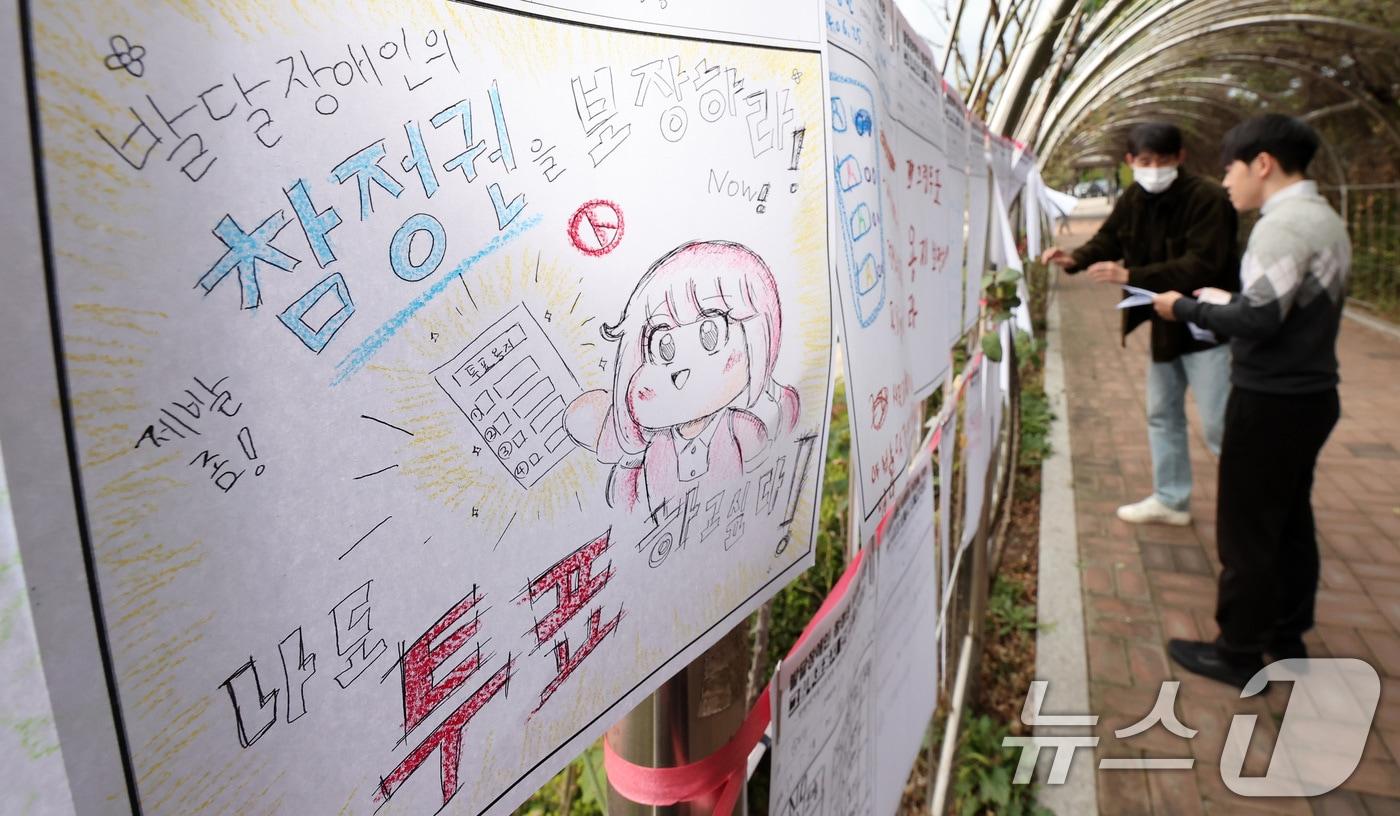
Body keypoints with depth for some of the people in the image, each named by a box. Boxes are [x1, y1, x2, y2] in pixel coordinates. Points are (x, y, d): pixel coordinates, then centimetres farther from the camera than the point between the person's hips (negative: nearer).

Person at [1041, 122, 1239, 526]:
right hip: (1165, 325, 8)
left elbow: (1202, 265, -31)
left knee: (1219, 426, -5)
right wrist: (1075, 259, -14)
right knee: (1162, 414, 17)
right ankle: (1171, 500, 31)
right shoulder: (1134, 198, 2)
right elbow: (1108, 239, 8)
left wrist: (1131, 276, -38)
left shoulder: (1208, 198, -21)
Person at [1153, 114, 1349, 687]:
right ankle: (1288, 636, 32)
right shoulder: (1324, 219, 12)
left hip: (1271, 402, -10)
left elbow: (1256, 322, -25)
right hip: (1311, 395, 10)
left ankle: (1238, 654, 13)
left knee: (1246, 531, 1)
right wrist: (1227, 300, 12)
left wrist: (1186, 308, -12)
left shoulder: (1284, 224, -19)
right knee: (1290, 520, 18)